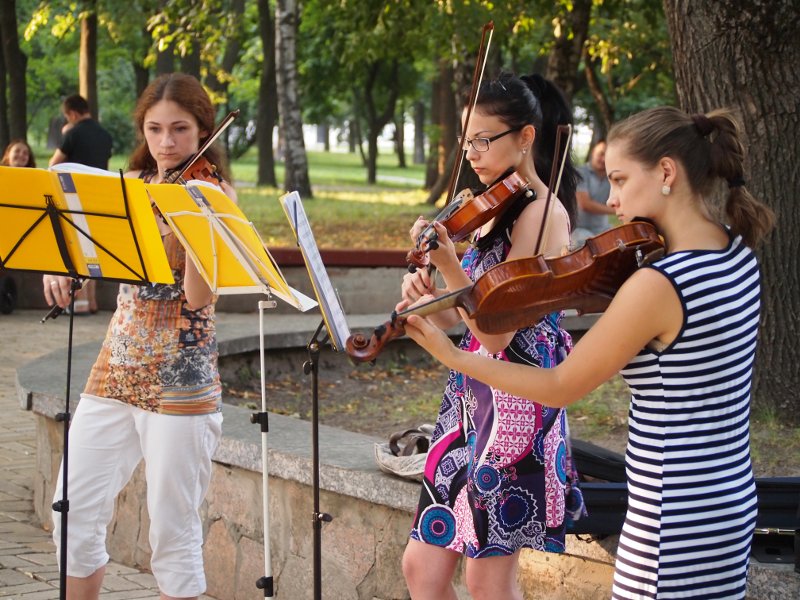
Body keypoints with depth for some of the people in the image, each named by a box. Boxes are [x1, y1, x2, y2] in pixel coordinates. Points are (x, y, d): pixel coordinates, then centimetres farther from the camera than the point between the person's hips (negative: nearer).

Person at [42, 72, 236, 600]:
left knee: (173, 529, -1)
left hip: (181, 379, -5)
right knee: (75, 513, 3)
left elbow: (198, 295, -16)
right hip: (116, 371, 5)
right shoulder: (131, 186, 12)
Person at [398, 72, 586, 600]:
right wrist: (424, 292, -8)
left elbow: (497, 330, -21)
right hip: (472, 398, 9)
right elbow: (458, 316, 11)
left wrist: (449, 264, -30)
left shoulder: (542, 213, -14)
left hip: (514, 406, -9)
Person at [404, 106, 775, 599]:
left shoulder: (657, 285, -23)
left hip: (676, 523, -9)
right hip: (731, 503, 9)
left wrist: (451, 355, -5)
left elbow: (559, 388, -13)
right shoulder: (738, 253, 3)